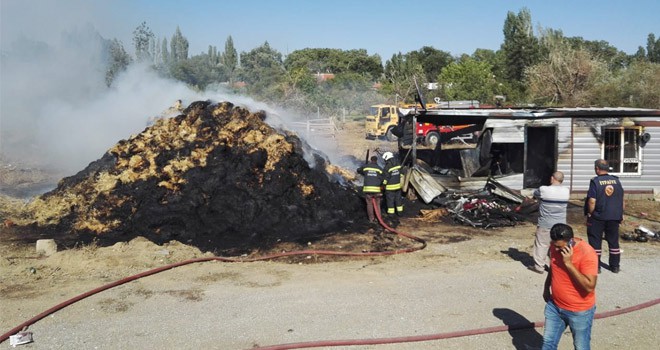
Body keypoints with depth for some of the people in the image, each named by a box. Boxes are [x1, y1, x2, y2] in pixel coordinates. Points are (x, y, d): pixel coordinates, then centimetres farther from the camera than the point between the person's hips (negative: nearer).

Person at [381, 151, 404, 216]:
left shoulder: (387, 167, -21)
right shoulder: (398, 164, 0)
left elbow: (386, 178, -17)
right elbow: (401, 174, 8)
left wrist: (383, 184, -3)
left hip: (390, 186, -6)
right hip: (398, 185, 6)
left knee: (390, 199, 7)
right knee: (398, 198, 17)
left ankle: (391, 212, 13)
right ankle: (400, 211, 25)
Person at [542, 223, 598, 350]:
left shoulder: (587, 253, -26)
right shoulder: (556, 247, -6)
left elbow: (589, 286, -31)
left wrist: (569, 264, -34)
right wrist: (546, 287, 18)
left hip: (579, 311, -5)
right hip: (554, 305, 6)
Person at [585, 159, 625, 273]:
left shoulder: (595, 181, -13)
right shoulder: (617, 181, 2)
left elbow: (592, 201, -18)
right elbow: (622, 200, 8)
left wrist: (589, 214, -6)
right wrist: (620, 214, 17)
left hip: (598, 217, -5)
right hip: (614, 217, 5)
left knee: (595, 241, 5)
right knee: (613, 241, 15)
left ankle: (596, 266, 9)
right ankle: (615, 266, 23)